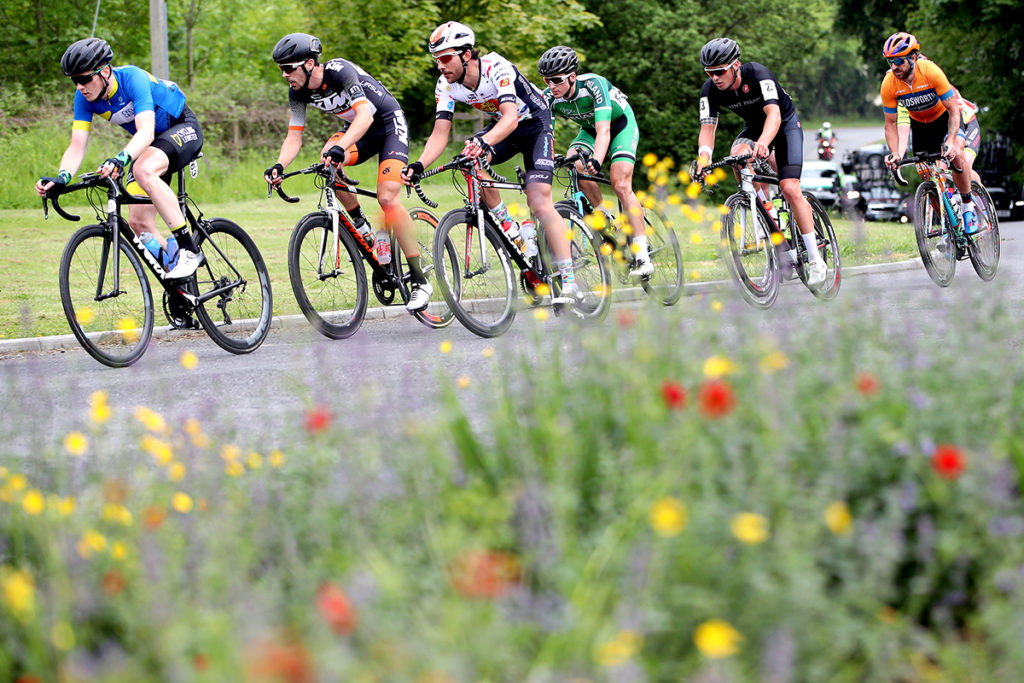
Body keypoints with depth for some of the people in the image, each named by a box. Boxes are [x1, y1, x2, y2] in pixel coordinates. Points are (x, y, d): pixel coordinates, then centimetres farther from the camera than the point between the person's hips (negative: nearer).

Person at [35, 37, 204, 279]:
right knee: (139, 223, -5)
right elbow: (77, 146, -16)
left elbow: (146, 132, -43)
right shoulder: (84, 98, -13)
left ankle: (189, 249, -30)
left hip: (183, 128, -7)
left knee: (144, 171, -37)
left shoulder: (132, 78, -31)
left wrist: (120, 159, -60)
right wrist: (62, 178, -36)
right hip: (152, 143, 7)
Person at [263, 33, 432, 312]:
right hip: (356, 129, 6)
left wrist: (340, 147, -58)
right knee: (327, 160, -28)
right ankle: (362, 227, -8)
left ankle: (420, 280, -14)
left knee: (387, 197, -22)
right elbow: (294, 136, -10)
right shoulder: (298, 92, -10)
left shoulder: (340, 70, -30)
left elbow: (365, 114, -42)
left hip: (389, 123, -6)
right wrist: (279, 166, -30)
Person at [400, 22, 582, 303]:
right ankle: (509, 231, -7)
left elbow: (511, 118, -44)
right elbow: (440, 133, -17)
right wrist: (419, 165, -35)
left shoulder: (496, 68, -33)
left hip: (534, 124, -6)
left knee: (539, 202, -19)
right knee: (472, 160, -26)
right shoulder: (446, 85, -15)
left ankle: (569, 283, -19)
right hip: (502, 126, 6)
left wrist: (484, 141, -63)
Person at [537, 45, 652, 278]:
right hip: (589, 129, 5)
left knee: (620, 184, -22)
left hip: (621, 124, -5)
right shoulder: (549, 98, -22)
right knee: (574, 163, -27)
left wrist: (596, 160, -61)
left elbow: (604, 132, -45)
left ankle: (642, 257, -21)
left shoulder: (594, 84, -36)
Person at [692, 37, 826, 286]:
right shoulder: (710, 90, -19)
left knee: (790, 189, -18)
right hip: (754, 127, 4)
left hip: (785, 124, -4)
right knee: (738, 156, -30)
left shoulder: (757, 74, -32)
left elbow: (773, 113, -43)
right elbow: (707, 128, -23)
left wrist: (763, 143, -62)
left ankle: (815, 260, -9)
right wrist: (703, 158, -44)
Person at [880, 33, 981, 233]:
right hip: (919, 122, 3)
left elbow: (953, 109, -30)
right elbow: (891, 123, -15)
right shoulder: (889, 85, -26)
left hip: (945, 115, -3)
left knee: (955, 155, -26)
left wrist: (950, 141, -44)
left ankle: (968, 206, -6)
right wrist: (894, 153, -30)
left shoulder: (931, 72, -35)